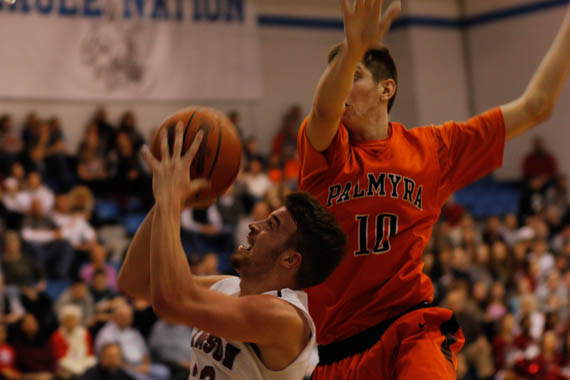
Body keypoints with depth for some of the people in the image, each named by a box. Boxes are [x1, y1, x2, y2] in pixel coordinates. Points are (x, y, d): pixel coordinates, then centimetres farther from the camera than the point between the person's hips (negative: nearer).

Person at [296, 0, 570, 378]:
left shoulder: (432, 148, 7)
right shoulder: (321, 147, 3)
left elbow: (535, 107, 9)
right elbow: (324, 112, -22)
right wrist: (353, 46, -42)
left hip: (409, 332, -1)